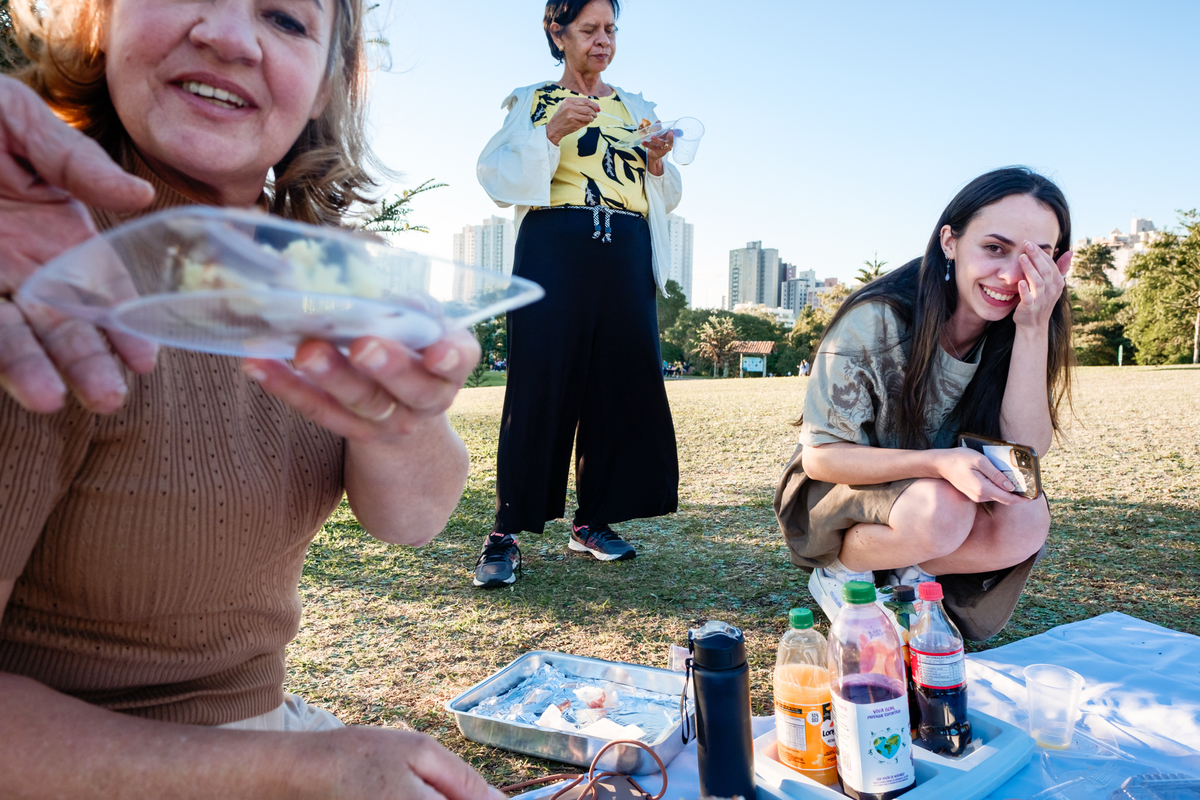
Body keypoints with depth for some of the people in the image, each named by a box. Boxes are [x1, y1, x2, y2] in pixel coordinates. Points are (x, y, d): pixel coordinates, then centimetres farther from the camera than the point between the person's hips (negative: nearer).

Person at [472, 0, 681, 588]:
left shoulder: (636, 109, 23)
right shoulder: (532, 101, 14)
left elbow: (664, 198, 22)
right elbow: (497, 177, 1)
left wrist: (657, 163, 1)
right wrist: (552, 132, -11)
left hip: (626, 256, 4)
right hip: (554, 248, -4)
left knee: (621, 385, -1)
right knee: (542, 384, -10)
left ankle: (593, 520, 11)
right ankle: (506, 532, -3)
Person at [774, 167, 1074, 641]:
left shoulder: (1013, 333, -10)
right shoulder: (875, 321, -25)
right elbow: (819, 456, -22)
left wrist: (1034, 328, -28)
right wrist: (937, 462, -37)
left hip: (942, 496, 4)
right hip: (835, 496, -4)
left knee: (1026, 522, -25)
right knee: (940, 510, -33)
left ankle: (907, 575, 0)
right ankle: (840, 571, -5)